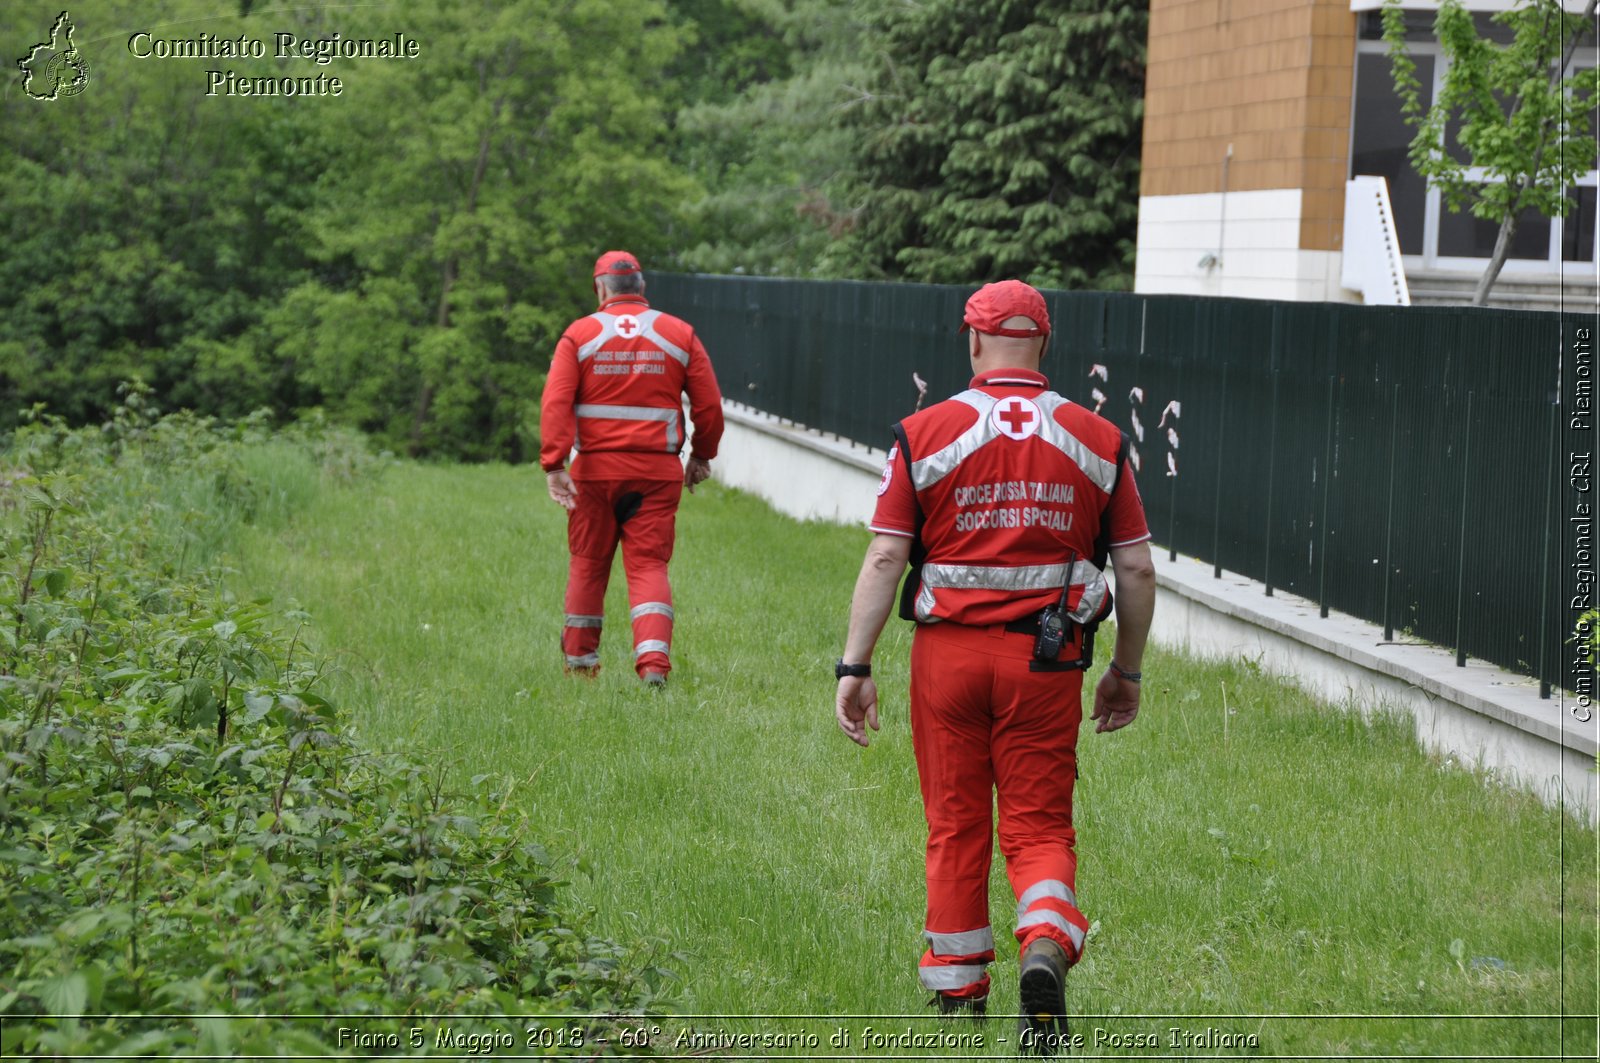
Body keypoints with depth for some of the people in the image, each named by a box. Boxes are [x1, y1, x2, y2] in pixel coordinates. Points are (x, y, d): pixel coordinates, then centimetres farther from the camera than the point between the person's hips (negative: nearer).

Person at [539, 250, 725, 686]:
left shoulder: (580, 334, 0)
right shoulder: (679, 334, 3)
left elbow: (555, 404, -10)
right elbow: (709, 405, 3)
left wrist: (553, 465, -14)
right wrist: (701, 457, 17)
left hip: (595, 469, 0)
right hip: (657, 471, 0)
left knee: (588, 565, 13)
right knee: (649, 566, 0)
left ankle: (580, 662, 22)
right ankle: (654, 660, -18)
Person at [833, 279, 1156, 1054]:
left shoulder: (924, 434, -3)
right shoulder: (1097, 440, 2)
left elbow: (884, 559, -7)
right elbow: (1137, 569, 3)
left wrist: (854, 667, -4)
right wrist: (1127, 670, 15)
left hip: (949, 653, 0)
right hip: (1047, 661, 0)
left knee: (955, 826, 11)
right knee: (1039, 824, 8)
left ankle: (959, 993, 20)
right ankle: (1046, 944, -19)